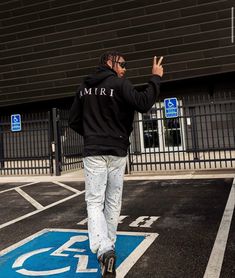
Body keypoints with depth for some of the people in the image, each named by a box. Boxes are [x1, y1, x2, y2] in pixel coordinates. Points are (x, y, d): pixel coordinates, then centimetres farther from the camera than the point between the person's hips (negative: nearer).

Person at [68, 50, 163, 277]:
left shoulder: (84, 87, 9)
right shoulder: (119, 84, -6)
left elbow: (73, 120, 10)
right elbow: (143, 104, -16)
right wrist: (155, 78, -4)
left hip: (93, 152, 2)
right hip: (117, 152, -2)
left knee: (94, 202, 0)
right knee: (113, 201, 13)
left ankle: (103, 250, -18)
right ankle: (108, 246, 24)